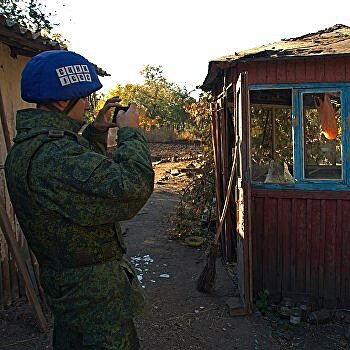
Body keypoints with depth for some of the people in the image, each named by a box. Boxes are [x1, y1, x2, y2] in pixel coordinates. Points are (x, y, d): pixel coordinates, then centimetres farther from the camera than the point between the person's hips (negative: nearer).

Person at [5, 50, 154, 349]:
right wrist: (130, 132, -22)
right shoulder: (50, 154, -31)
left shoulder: (29, 145, 4)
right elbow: (131, 188, -38)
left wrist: (96, 131, 7)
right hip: (95, 291, -10)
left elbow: (83, 171, 21)